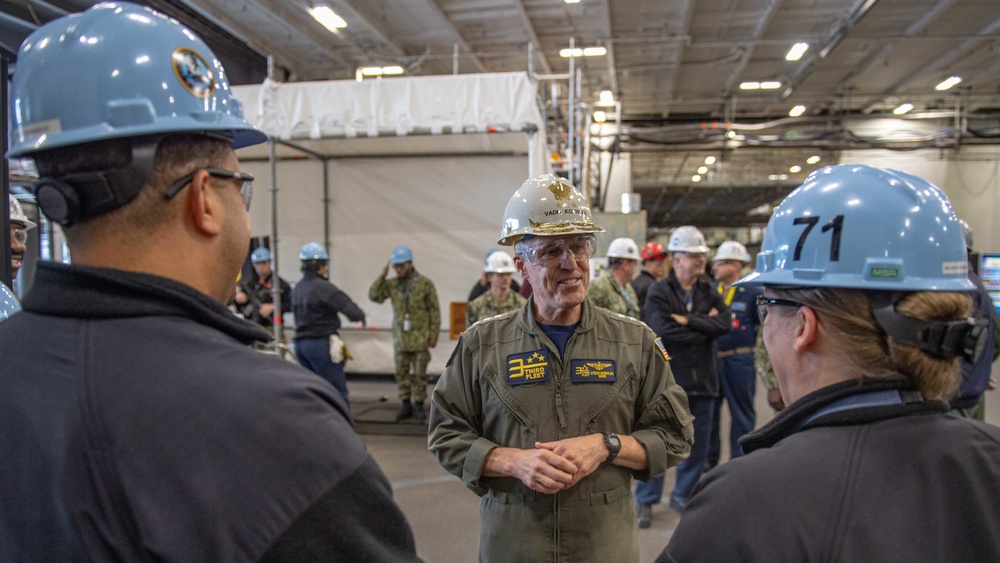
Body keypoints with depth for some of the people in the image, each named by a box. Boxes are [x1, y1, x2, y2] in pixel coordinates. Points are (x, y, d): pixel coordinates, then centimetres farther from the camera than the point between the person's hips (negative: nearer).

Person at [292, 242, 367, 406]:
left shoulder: (297, 289, 12)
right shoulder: (322, 286, -15)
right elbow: (347, 306, -19)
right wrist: (360, 316, 1)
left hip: (300, 343, 9)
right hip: (321, 343, -8)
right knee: (338, 392, -2)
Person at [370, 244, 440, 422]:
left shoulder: (425, 283, -5)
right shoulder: (391, 284, 5)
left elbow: (434, 311, -4)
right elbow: (374, 296, -5)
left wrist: (433, 335, -7)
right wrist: (382, 275, -10)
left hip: (420, 338, -3)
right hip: (400, 338, 3)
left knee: (419, 374, 3)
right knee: (401, 373, 8)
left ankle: (418, 405, 14)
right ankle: (405, 405, 19)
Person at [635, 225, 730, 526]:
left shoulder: (709, 291, 8)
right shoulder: (659, 292, -7)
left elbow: (724, 323, -8)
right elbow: (664, 332, -21)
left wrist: (688, 320, -16)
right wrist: (704, 327, -10)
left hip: (703, 379, 5)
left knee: (698, 445, 14)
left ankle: (683, 495, 31)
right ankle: (646, 500, 18)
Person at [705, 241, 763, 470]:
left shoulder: (753, 292, -4)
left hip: (739, 361, -4)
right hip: (711, 359, 4)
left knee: (741, 412, 7)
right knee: (709, 410, 11)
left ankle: (739, 459, 19)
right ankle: (709, 457, 25)